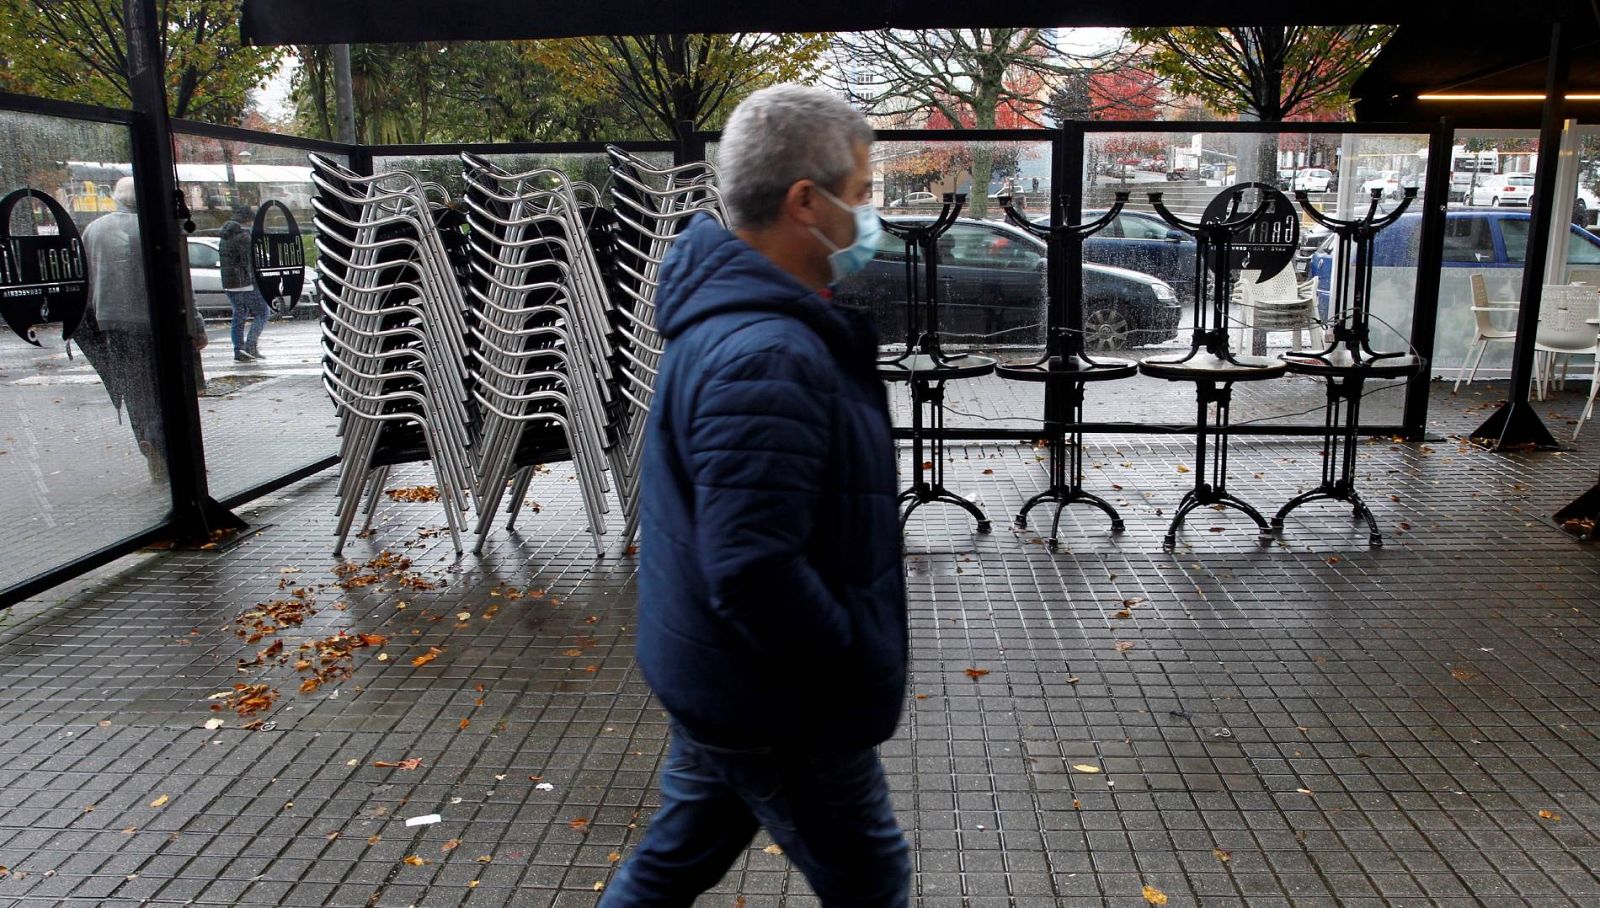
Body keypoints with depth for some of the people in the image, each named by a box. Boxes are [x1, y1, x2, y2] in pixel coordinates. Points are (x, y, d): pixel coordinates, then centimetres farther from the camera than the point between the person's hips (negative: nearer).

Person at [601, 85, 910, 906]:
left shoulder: (729, 318, 5)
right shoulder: (766, 360, -29)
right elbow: (757, 572, -32)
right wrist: (864, 671, -20)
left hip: (714, 679, 9)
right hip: (781, 710, -9)